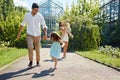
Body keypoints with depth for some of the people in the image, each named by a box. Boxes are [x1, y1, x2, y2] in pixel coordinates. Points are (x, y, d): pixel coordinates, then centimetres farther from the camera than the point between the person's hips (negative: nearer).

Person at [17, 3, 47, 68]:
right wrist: (19, 33, 8)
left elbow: (44, 25, -17)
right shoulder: (27, 15, -9)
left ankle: (38, 62, 25)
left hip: (37, 35, 0)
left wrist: (45, 34, -33)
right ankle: (31, 62, -2)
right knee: (30, 48, -18)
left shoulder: (40, 16, -14)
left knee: (37, 49, 6)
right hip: (29, 35, 0)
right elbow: (23, 24, 6)